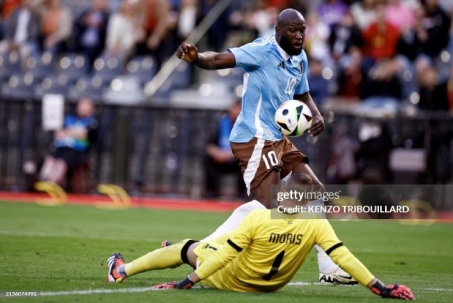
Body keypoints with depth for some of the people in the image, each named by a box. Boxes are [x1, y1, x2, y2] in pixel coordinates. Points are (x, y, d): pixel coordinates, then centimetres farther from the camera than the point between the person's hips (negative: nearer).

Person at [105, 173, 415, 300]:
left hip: (231, 279, -5)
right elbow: (343, 257, -29)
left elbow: (225, 256, -27)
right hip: (271, 285, 5)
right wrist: (380, 288, -25)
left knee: (188, 248, 19)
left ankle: (122, 270, 35)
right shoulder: (317, 224, -25)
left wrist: (186, 283, -20)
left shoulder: (259, 218, -31)